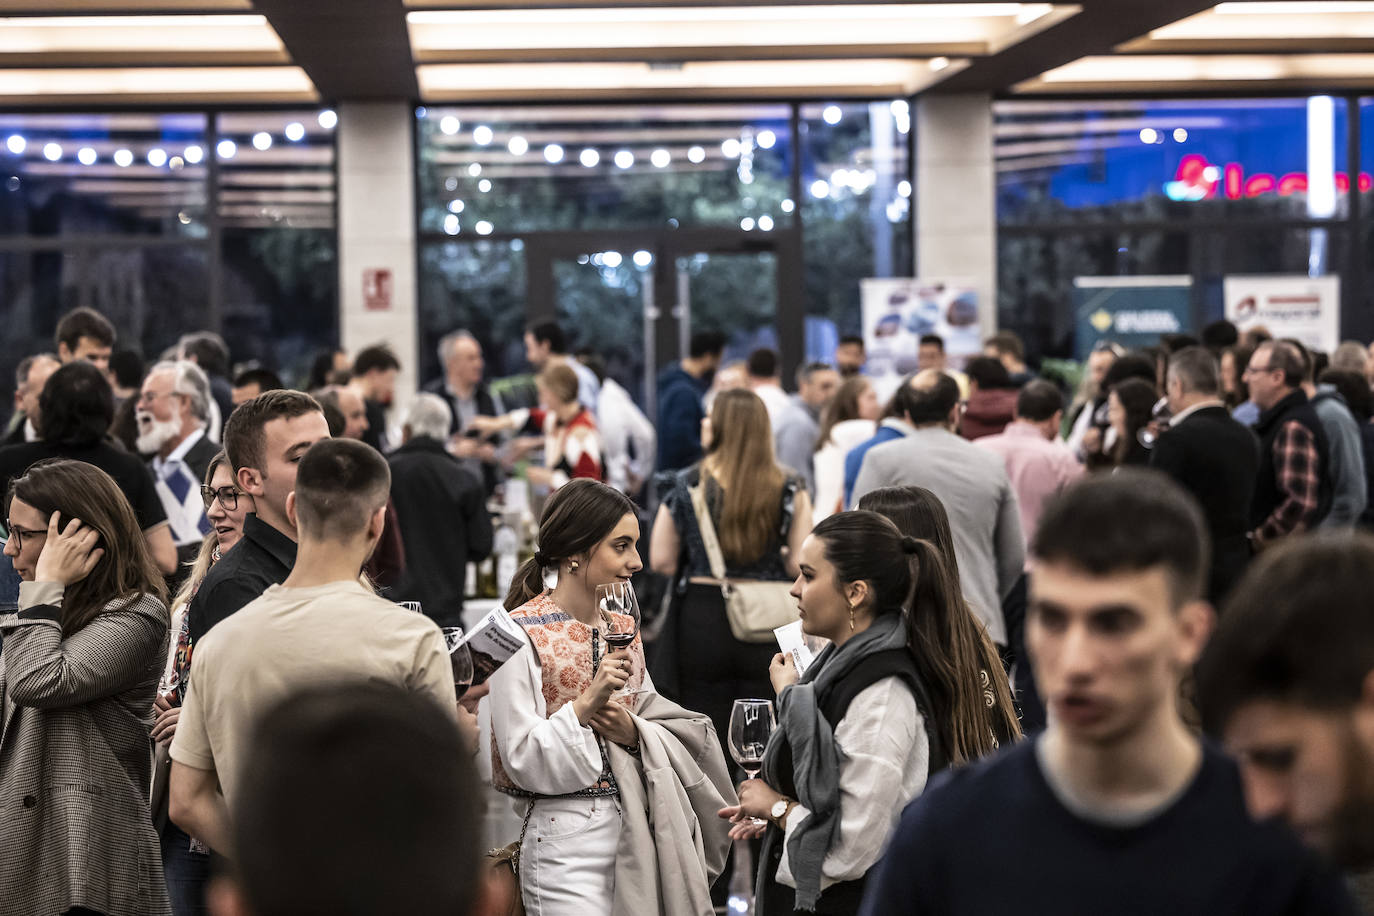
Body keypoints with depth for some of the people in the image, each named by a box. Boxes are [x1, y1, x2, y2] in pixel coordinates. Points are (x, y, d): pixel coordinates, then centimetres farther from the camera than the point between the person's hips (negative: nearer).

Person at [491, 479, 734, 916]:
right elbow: (522, 758, -14)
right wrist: (586, 704, -22)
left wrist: (632, 731, -6)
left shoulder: (621, 627, 12)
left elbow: (677, 732, 14)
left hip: (635, 830, 7)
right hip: (565, 842, -6)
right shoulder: (524, 634, -10)